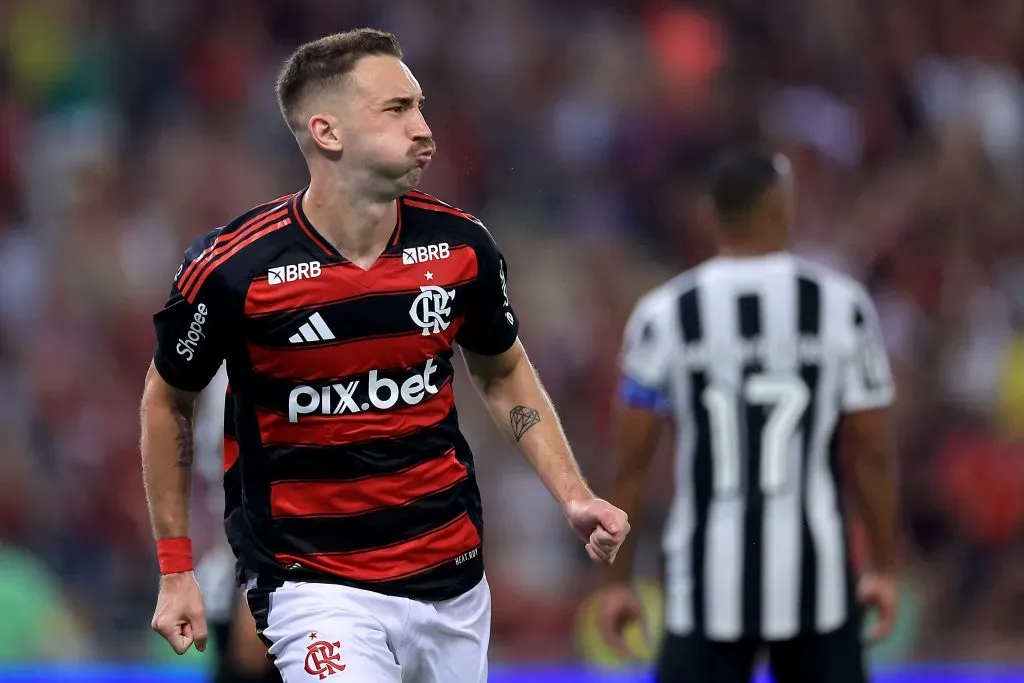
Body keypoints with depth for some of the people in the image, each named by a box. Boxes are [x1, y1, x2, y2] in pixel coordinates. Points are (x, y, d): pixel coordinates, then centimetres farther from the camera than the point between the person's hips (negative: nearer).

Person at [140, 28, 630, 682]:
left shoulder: (460, 244, -3)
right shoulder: (232, 268, -14)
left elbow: (504, 374, 16)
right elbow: (168, 402, 3)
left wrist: (574, 495, 3)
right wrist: (176, 571, 2)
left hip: (455, 579, 5)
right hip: (315, 587, -5)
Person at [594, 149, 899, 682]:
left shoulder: (664, 315, -3)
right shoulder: (842, 304, -2)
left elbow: (632, 462, -1)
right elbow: (870, 452, 1)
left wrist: (616, 580, 7)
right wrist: (885, 568, 11)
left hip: (709, 582, 0)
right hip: (814, 577, 1)